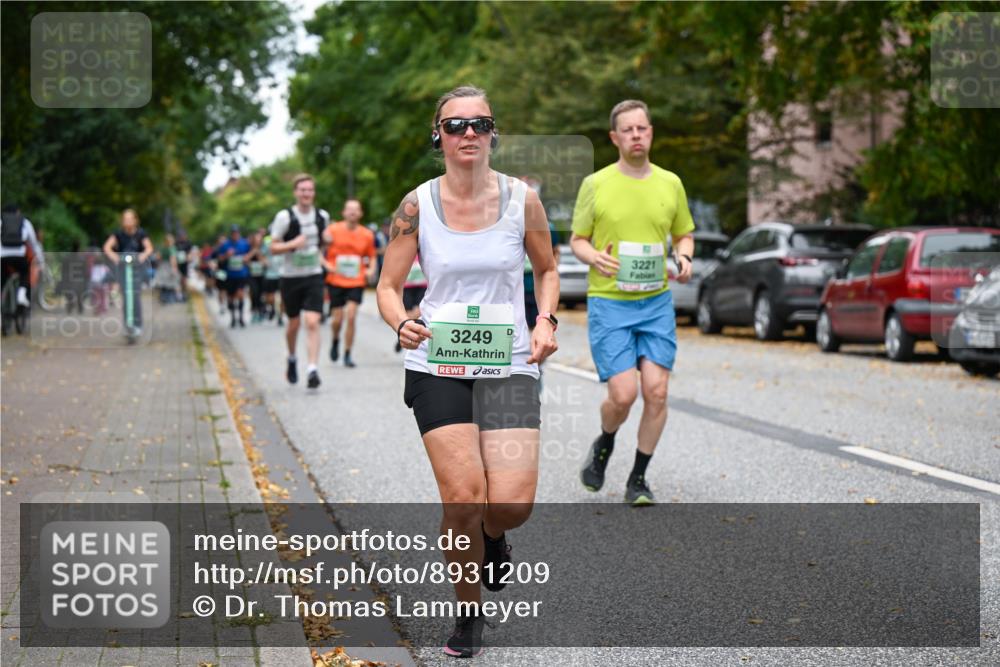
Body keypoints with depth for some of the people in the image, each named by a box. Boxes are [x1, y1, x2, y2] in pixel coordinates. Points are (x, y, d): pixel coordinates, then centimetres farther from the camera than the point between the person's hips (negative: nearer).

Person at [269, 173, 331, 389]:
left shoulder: (323, 216, 2)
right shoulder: (285, 216, -9)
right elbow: (273, 247, -8)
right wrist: (293, 244, -25)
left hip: (314, 276, 1)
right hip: (291, 276, -1)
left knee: (312, 323, -13)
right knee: (293, 324, 12)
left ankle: (312, 369, -17)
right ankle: (292, 359, 39)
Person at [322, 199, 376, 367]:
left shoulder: (367, 235, 3)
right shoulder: (333, 230, -3)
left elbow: (372, 256, 17)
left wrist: (371, 270, -2)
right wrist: (326, 264, -12)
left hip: (356, 283, 0)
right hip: (336, 282, 0)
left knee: (351, 317, -13)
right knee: (337, 319, 1)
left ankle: (347, 355, 0)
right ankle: (335, 340, 36)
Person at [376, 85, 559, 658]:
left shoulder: (522, 199, -1)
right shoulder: (418, 205, -3)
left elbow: (547, 270, 15)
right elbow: (389, 285, 4)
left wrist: (546, 319, -3)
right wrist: (402, 322, -17)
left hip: (509, 367, 0)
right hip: (438, 367, 0)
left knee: (512, 504, -12)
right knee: (463, 498, -8)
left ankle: (492, 536, 27)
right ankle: (470, 615, 16)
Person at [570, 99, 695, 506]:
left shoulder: (670, 184, 6)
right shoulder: (595, 185, -2)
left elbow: (684, 234, 18)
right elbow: (577, 240, 5)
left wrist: (684, 258, -4)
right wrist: (593, 257, -17)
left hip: (657, 303, 3)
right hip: (609, 304, -3)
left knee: (656, 392, -4)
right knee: (623, 394, -12)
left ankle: (638, 479, 12)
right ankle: (604, 445, 23)